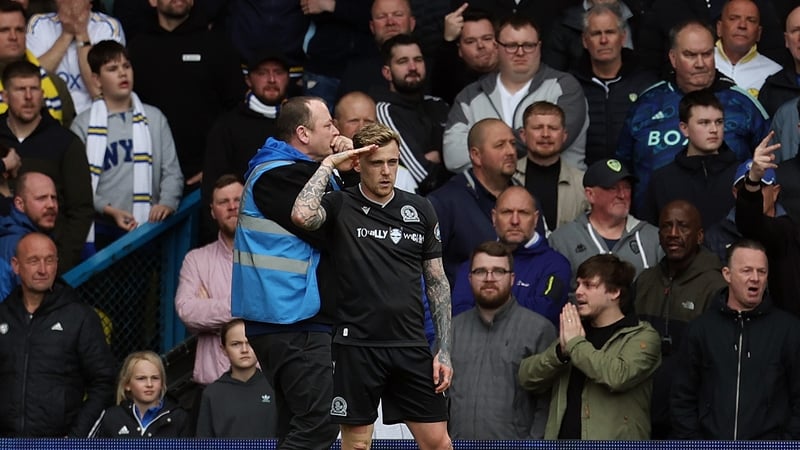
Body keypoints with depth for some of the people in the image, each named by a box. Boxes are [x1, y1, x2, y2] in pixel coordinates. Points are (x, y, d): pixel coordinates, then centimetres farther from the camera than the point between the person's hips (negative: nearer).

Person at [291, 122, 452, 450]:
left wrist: (444, 350, 4)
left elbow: (437, 282, 11)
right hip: (357, 346, -3)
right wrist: (328, 163, -14)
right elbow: (302, 215, -27)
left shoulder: (421, 210, 7)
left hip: (411, 347, 3)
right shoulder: (340, 206, -2)